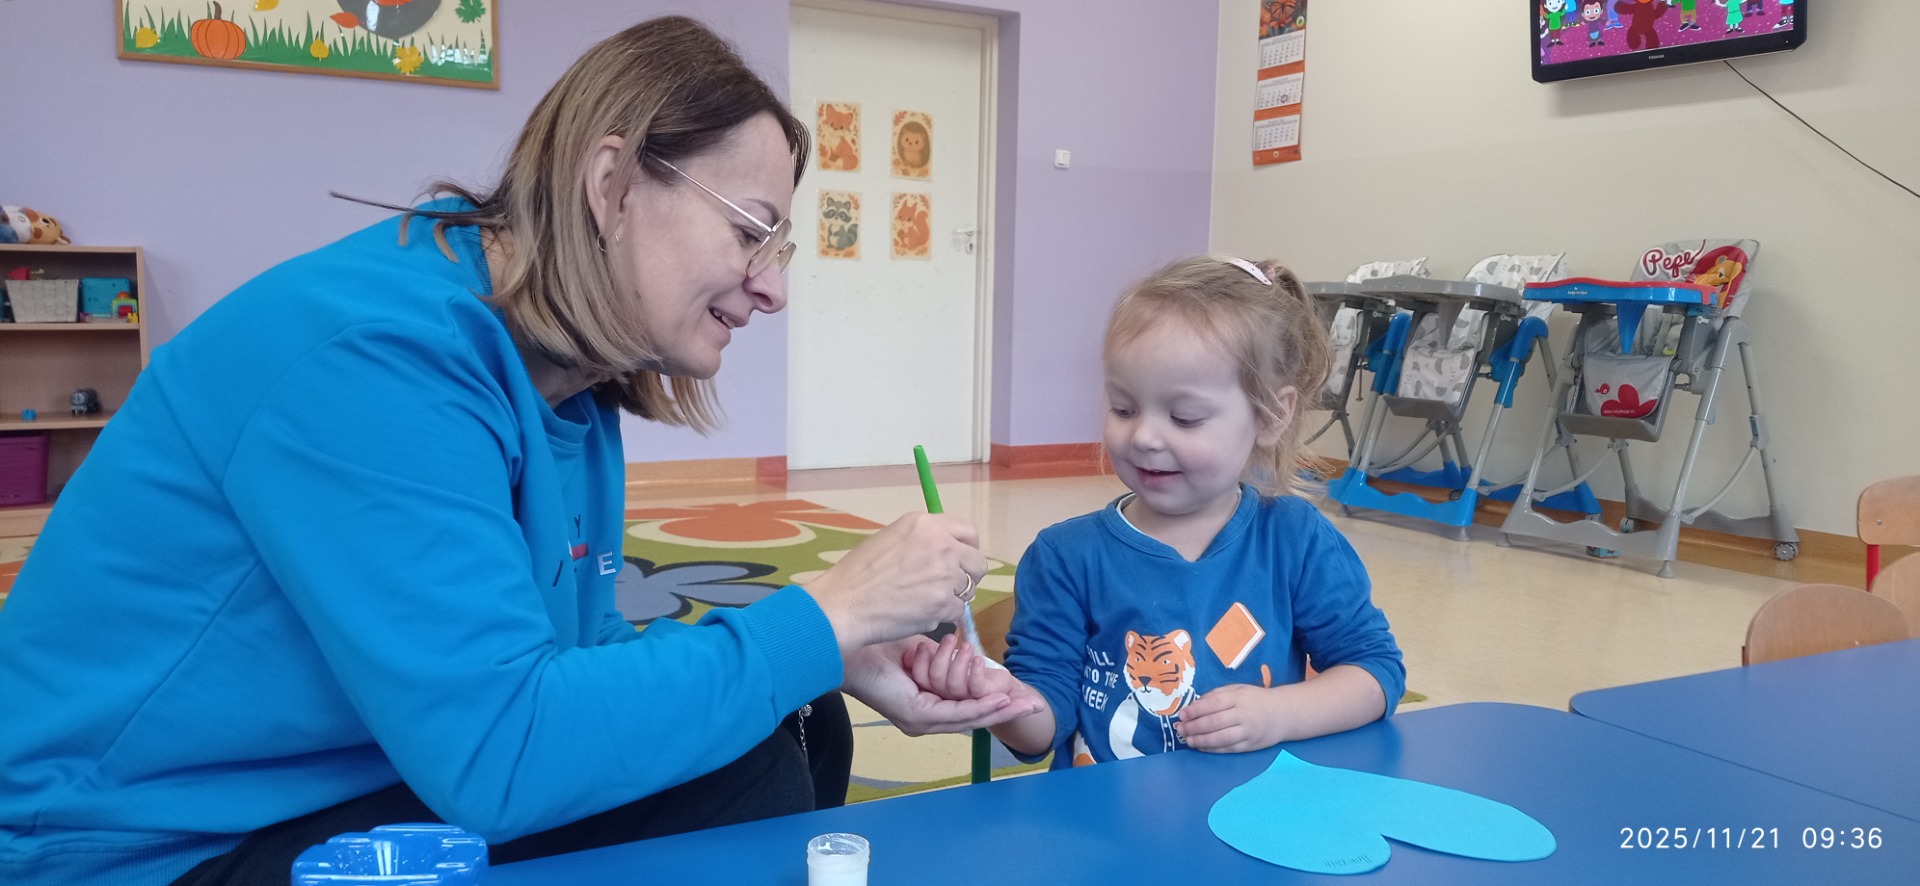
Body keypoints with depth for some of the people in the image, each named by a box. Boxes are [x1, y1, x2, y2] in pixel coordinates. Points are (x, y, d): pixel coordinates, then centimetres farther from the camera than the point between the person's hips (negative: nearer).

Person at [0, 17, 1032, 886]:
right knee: (742, 774, -18)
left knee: (787, 743, 0)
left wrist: (842, 665, -9)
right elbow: (500, 752, -32)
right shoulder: (376, 346, -26)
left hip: (385, 789, 8)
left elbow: (573, 650, 3)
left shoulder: (570, 387, 1)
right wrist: (823, 617, -24)